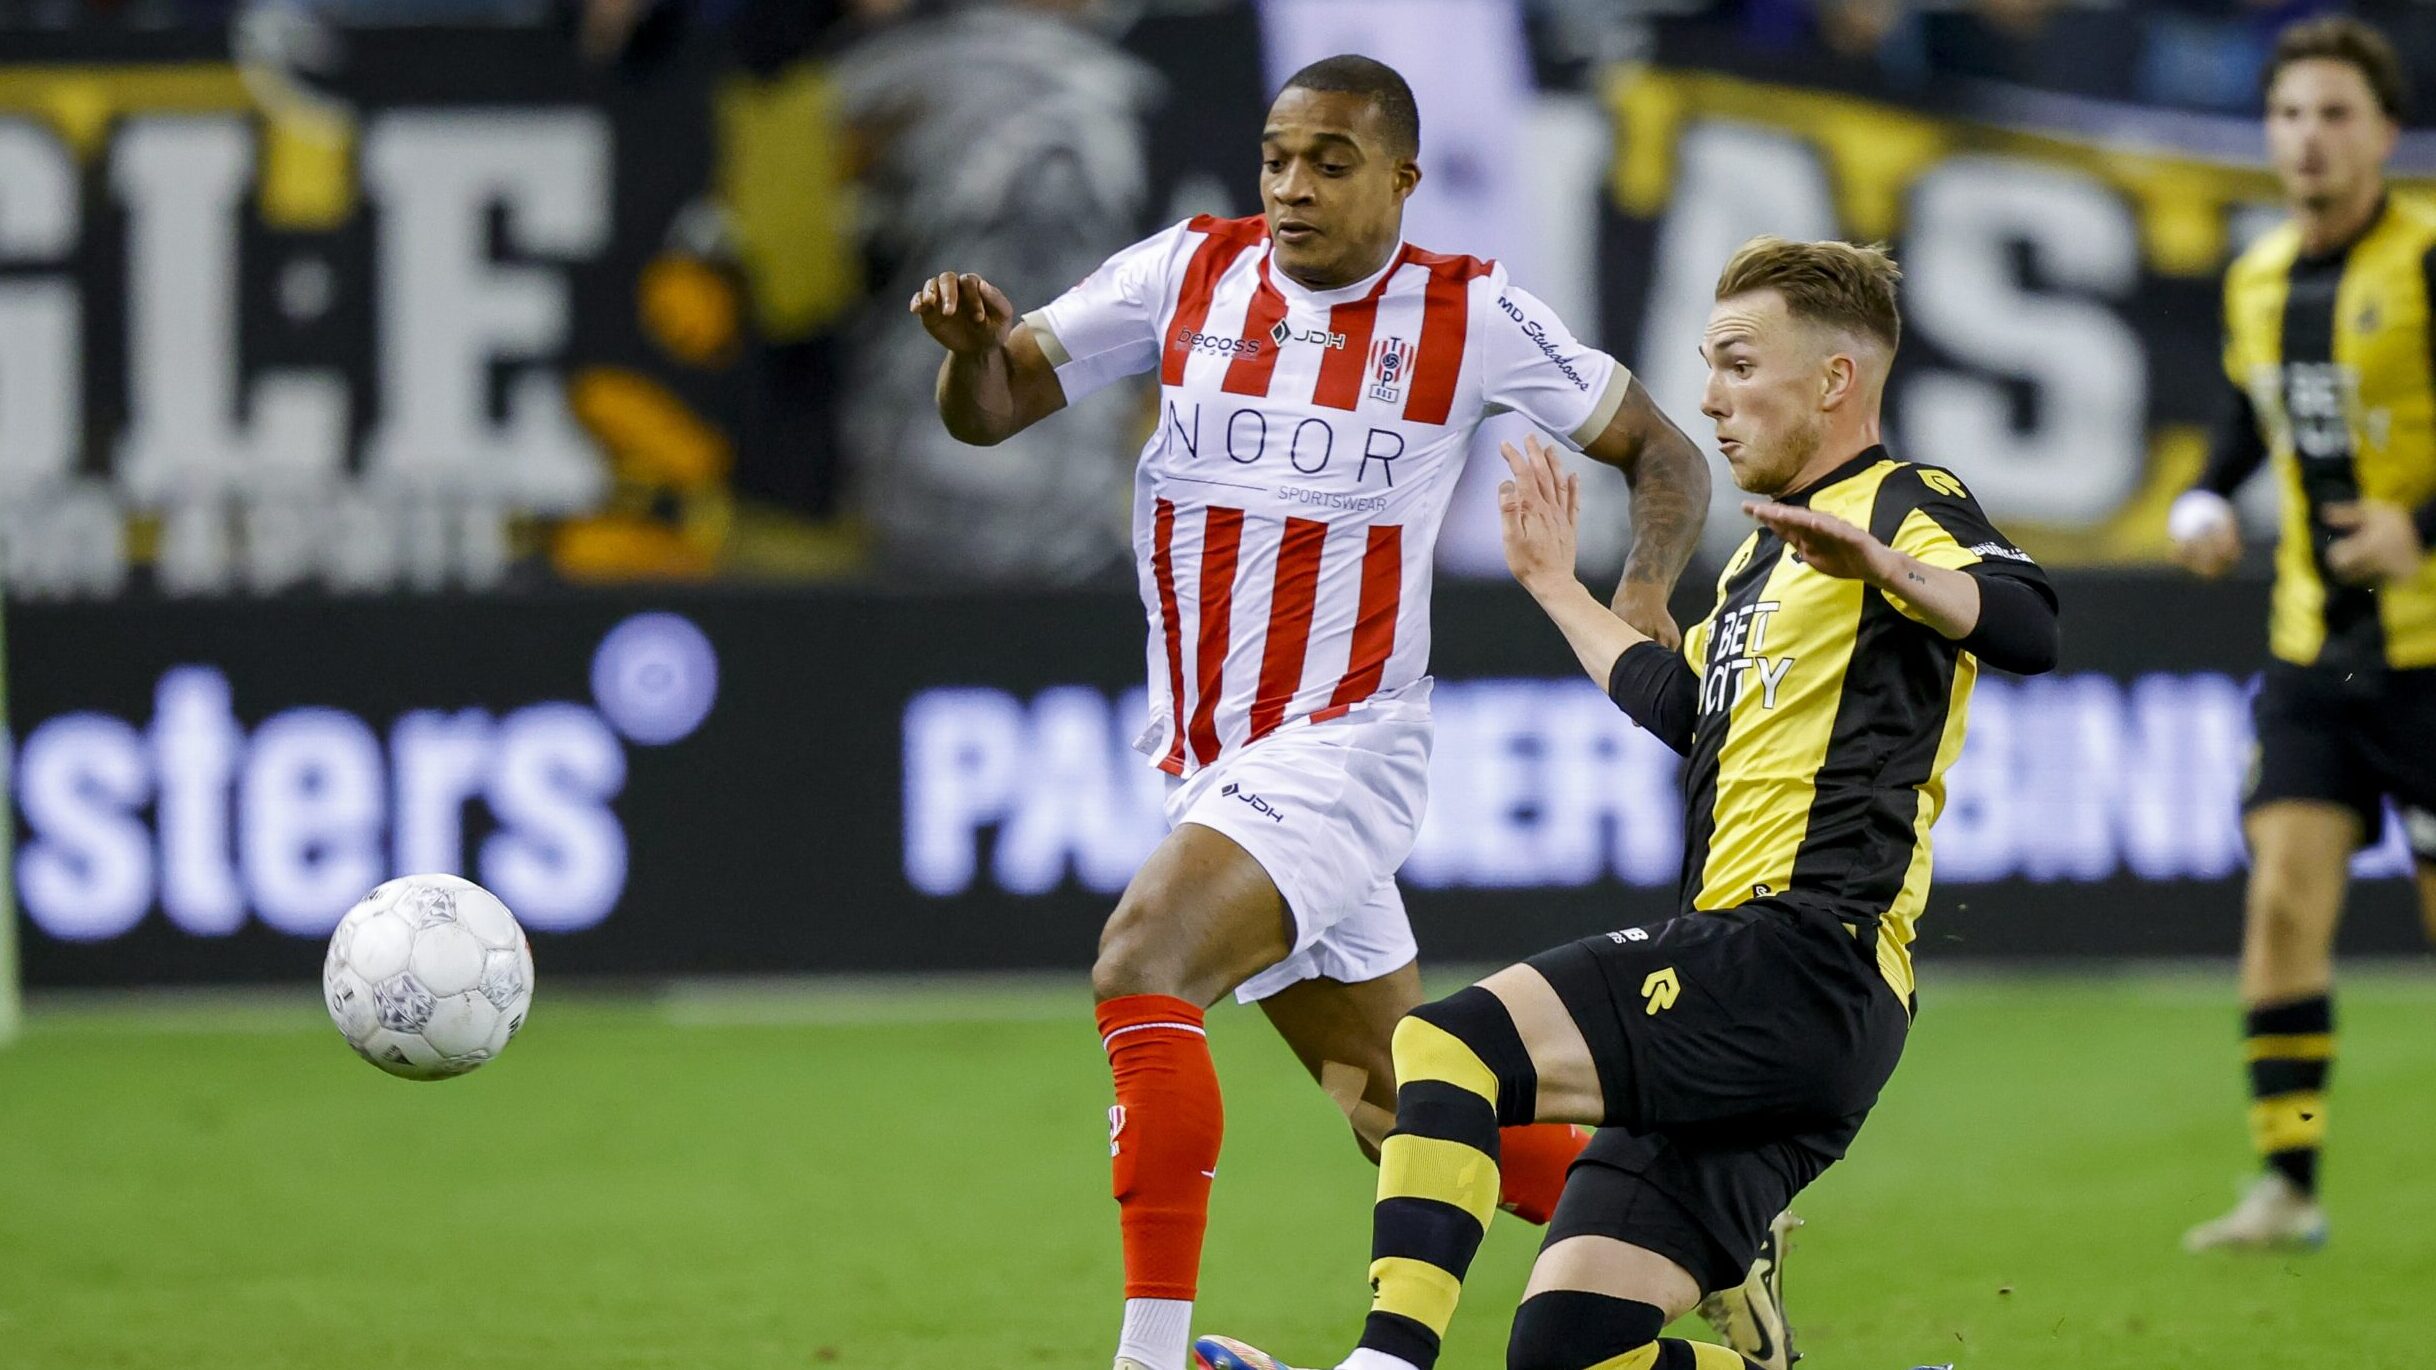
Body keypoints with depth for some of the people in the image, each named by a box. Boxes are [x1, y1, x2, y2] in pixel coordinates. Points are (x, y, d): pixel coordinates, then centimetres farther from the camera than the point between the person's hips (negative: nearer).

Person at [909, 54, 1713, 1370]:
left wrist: (1644, 589, -14)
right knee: (1406, 1121, 13)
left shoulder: (1469, 315, -5)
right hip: (1204, 761, 5)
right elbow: (992, 410, 2)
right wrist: (974, 344, -22)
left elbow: (1659, 449, 5)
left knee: (1141, 969, -29)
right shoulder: (1188, 272, 3)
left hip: (1342, 753, -5)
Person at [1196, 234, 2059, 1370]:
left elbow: (2027, 628, -22)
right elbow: (1677, 704, 43)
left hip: (1802, 958, -10)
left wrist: (1879, 561, -39)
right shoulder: (1764, 553, 27)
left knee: (1445, 1046, -23)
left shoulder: (1907, 503, -1)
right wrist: (1557, 589, 51)